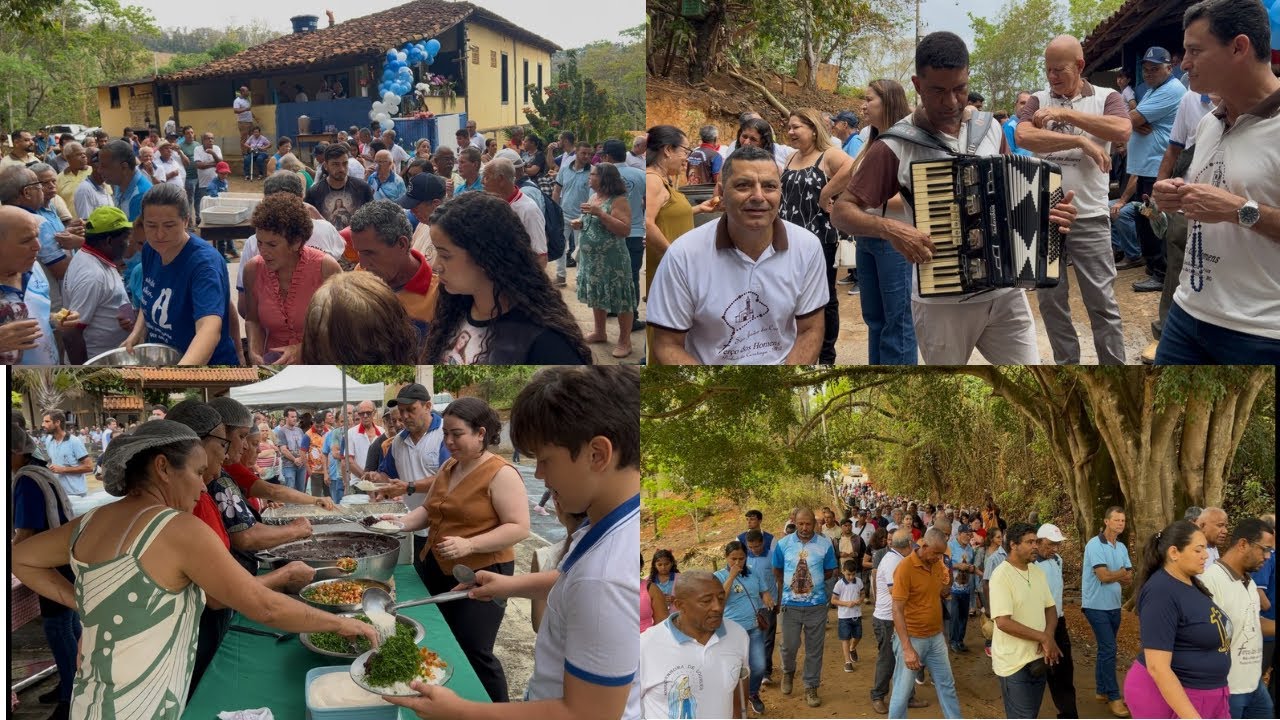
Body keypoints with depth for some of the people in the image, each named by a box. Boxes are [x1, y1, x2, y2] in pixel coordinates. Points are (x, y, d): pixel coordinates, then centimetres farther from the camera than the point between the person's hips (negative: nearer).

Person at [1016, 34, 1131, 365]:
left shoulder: (1106, 97, 2)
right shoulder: (1038, 101, 7)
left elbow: (1122, 130, -18)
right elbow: (1023, 136, -13)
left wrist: (1065, 114, -17)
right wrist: (1081, 141, -18)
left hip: (1089, 217, -3)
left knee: (1102, 302, 2)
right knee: (1050, 300, 11)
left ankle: (1114, 365, 11)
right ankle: (1066, 363, 24)